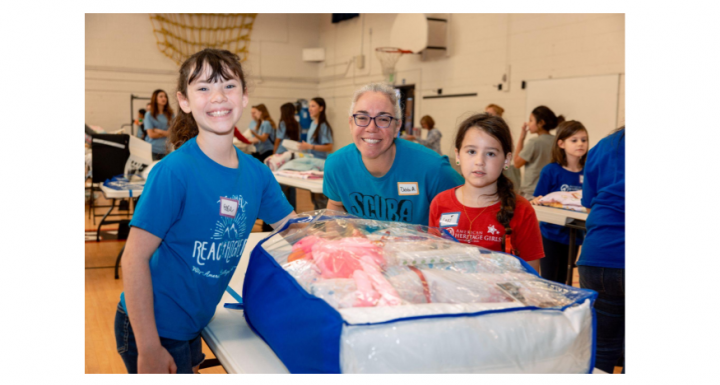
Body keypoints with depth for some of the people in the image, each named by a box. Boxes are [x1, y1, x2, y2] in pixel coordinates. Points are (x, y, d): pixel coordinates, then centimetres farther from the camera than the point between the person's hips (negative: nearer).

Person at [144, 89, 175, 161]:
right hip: (153, 149, -2)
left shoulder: (170, 114, 8)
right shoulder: (149, 114, 0)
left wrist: (159, 131, -8)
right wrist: (167, 133, 0)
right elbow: (151, 134, -4)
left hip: (166, 149, 2)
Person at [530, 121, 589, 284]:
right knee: (548, 281, 1)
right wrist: (537, 201, -28)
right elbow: (537, 200, -7)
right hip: (551, 233, -3)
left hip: (574, 235, 4)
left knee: (561, 281, 16)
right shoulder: (550, 171, -9)